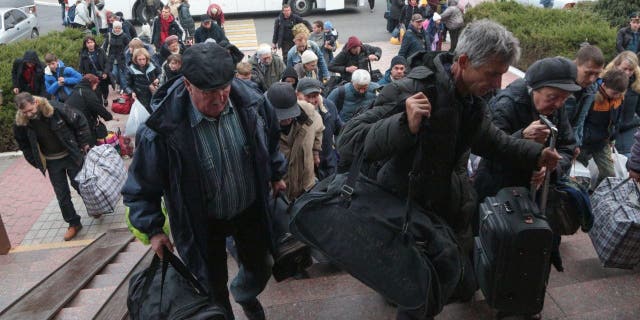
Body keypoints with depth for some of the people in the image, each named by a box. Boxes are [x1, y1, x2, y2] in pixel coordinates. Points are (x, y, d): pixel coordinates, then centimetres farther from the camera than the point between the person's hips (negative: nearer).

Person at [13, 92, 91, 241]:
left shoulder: (56, 109, -23)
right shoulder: (21, 123, -13)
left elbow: (80, 122, -11)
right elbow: (23, 144, 5)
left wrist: (84, 143, -7)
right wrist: (36, 162, 2)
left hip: (71, 155, -3)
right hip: (51, 162, 3)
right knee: (62, 195, 7)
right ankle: (73, 223, 21)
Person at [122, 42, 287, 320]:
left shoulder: (251, 102, -19)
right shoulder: (162, 129, -30)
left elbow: (270, 141, 4)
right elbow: (141, 186, -13)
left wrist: (276, 175, 14)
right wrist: (154, 230, -11)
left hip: (251, 209, 4)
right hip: (203, 222, -3)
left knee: (260, 268, 24)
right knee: (213, 289, 16)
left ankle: (244, 294, 61)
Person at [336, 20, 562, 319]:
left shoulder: (472, 97, -3)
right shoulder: (414, 91, -29)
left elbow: (488, 138, 17)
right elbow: (349, 141, -36)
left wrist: (535, 154, 6)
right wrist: (405, 125, -52)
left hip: (453, 208, 8)